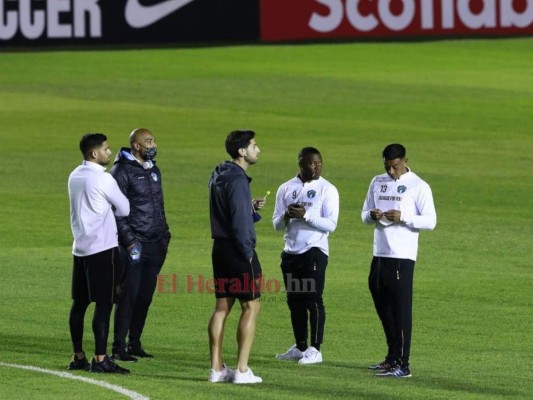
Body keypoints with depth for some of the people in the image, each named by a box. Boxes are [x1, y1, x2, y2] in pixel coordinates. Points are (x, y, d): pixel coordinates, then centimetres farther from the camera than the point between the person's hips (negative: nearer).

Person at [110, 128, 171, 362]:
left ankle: (134, 344, 16)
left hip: (155, 245, 7)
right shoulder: (122, 171, -9)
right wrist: (129, 241, -17)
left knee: (145, 296, 8)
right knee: (129, 296, -8)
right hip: (134, 245, -7)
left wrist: (164, 235, 16)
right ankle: (119, 348, -5)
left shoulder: (153, 170, 16)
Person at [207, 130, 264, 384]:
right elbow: (239, 222, -20)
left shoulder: (219, 176, 13)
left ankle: (217, 368, 12)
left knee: (222, 306, 11)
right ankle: (242, 370, -5)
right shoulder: (237, 179, -18)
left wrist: (252, 209, 6)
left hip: (221, 248, 9)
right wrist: (248, 255, -14)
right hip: (237, 249, -9)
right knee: (251, 306, -3)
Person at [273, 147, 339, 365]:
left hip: (314, 251, -5)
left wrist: (306, 215, -20)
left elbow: (331, 224, -10)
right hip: (291, 251, 5)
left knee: (313, 299, -7)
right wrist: (287, 215, -11)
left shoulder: (327, 189, -2)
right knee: (295, 301, 9)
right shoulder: (286, 189, 10)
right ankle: (300, 347, 18)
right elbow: (277, 224, 11)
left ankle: (315, 350, -5)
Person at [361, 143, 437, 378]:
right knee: (382, 306, 13)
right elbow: (365, 214, 19)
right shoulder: (378, 183, 15)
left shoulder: (418, 187, -4)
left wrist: (402, 217, -20)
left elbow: (430, 221, -7)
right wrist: (372, 216, -5)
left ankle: (402, 365, -7)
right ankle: (392, 357, 25)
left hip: (402, 257, -7)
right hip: (380, 254, 7)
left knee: (401, 308, -8)